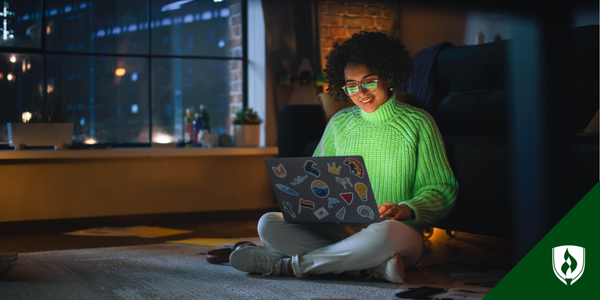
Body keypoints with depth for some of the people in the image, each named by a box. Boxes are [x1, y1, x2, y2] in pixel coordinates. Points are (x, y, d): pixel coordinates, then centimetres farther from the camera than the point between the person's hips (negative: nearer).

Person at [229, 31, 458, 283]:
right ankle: (373, 266, -26)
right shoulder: (340, 123, 13)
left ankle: (287, 265, -22)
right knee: (268, 225, -17)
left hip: (401, 233, -4)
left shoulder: (418, 123, 2)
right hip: (341, 230, 4)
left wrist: (404, 210, -20)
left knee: (385, 232, -41)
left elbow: (442, 190, 0)